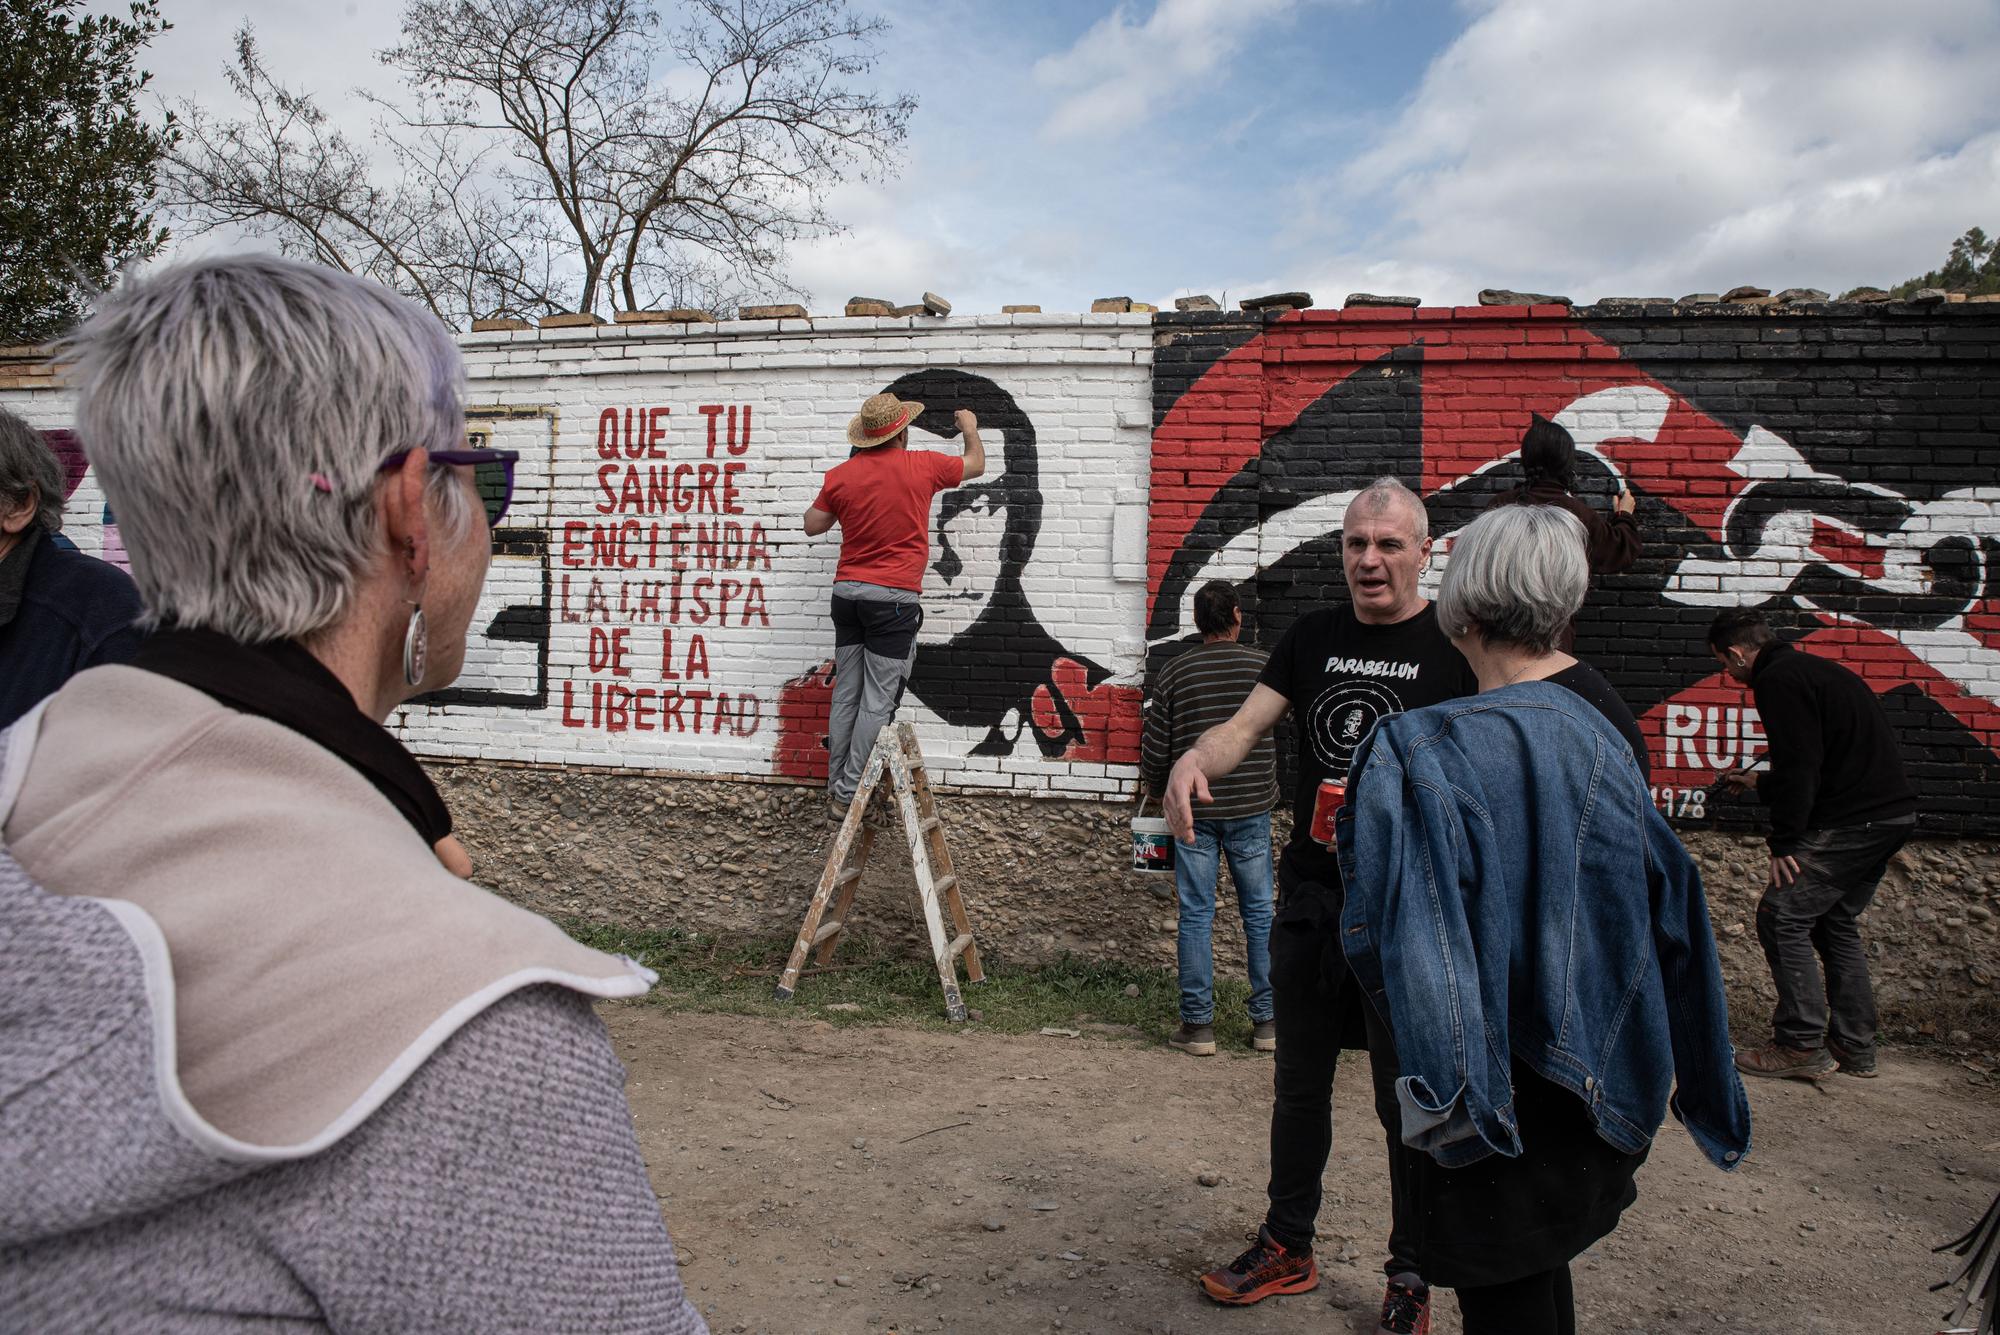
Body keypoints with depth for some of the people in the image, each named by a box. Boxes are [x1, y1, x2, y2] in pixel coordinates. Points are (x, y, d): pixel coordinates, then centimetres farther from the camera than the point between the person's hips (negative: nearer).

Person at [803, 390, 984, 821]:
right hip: (893, 598, -4)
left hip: (847, 592, 5)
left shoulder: (840, 476, 2)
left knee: (845, 695, 11)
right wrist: (970, 428, 32)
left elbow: (813, 525, 13)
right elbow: (976, 465, 14)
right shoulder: (922, 466, -5)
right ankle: (848, 795, -1)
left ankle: (836, 786, 16)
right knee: (877, 701, -1)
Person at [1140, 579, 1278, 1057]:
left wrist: (1157, 792, 18)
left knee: (1196, 916, 6)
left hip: (1194, 810, 0)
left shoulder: (1173, 674, -3)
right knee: (1259, 914, 10)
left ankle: (1198, 1024, 10)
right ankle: (1267, 1021, 17)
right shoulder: (1265, 667, -5)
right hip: (1251, 809, 0)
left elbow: (1154, 750, 0)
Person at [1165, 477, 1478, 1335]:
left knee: (1408, 1101, 8)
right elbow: (1247, 725, 1)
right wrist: (1195, 759, -21)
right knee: (1299, 1084, 17)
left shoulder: (1455, 645, -6)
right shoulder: (1312, 637, 7)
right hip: (1311, 895, 5)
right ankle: (1288, 1248, 34)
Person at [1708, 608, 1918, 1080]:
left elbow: (1799, 765, -19)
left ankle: (1803, 1045, -3)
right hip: (1894, 814, 10)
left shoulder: (1777, 680, -11)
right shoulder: (1813, 668, 20)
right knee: (1837, 923, 18)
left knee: (1783, 917, -5)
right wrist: (1761, 783, 38)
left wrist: (1783, 843, -15)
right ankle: (1855, 1048, 21)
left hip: (1851, 821, -10)